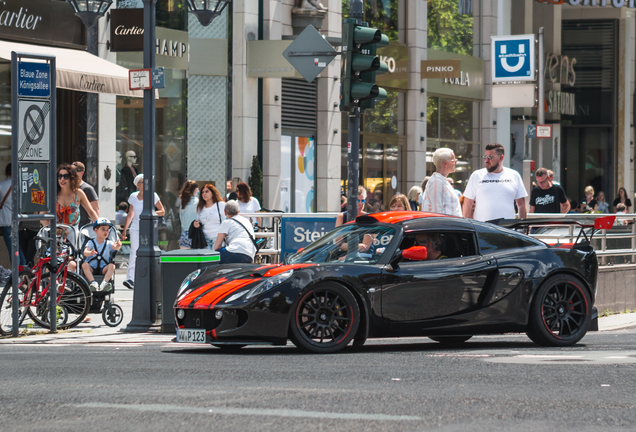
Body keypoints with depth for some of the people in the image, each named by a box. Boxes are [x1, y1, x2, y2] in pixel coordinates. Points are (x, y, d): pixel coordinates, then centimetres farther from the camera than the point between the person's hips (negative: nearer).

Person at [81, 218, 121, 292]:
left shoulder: (108, 243, 8)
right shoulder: (91, 242, 5)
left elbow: (115, 247, -14)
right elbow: (85, 252, -11)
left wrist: (118, 246, -40)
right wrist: (90, 253, -36)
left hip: (103, 269, 1)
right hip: (91, 268, -1)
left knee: (111, 266, -27)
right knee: (84, 264, -30)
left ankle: (104, 283, -45)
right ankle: (93, 282, -46)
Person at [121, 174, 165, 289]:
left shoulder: (152, 196, 0)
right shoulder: (133, 197, 8)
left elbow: (162, 211, 4)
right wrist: (124, 230, 14)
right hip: (135, 228, 1)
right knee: (134, 251, -14)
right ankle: (130, 278, -22)